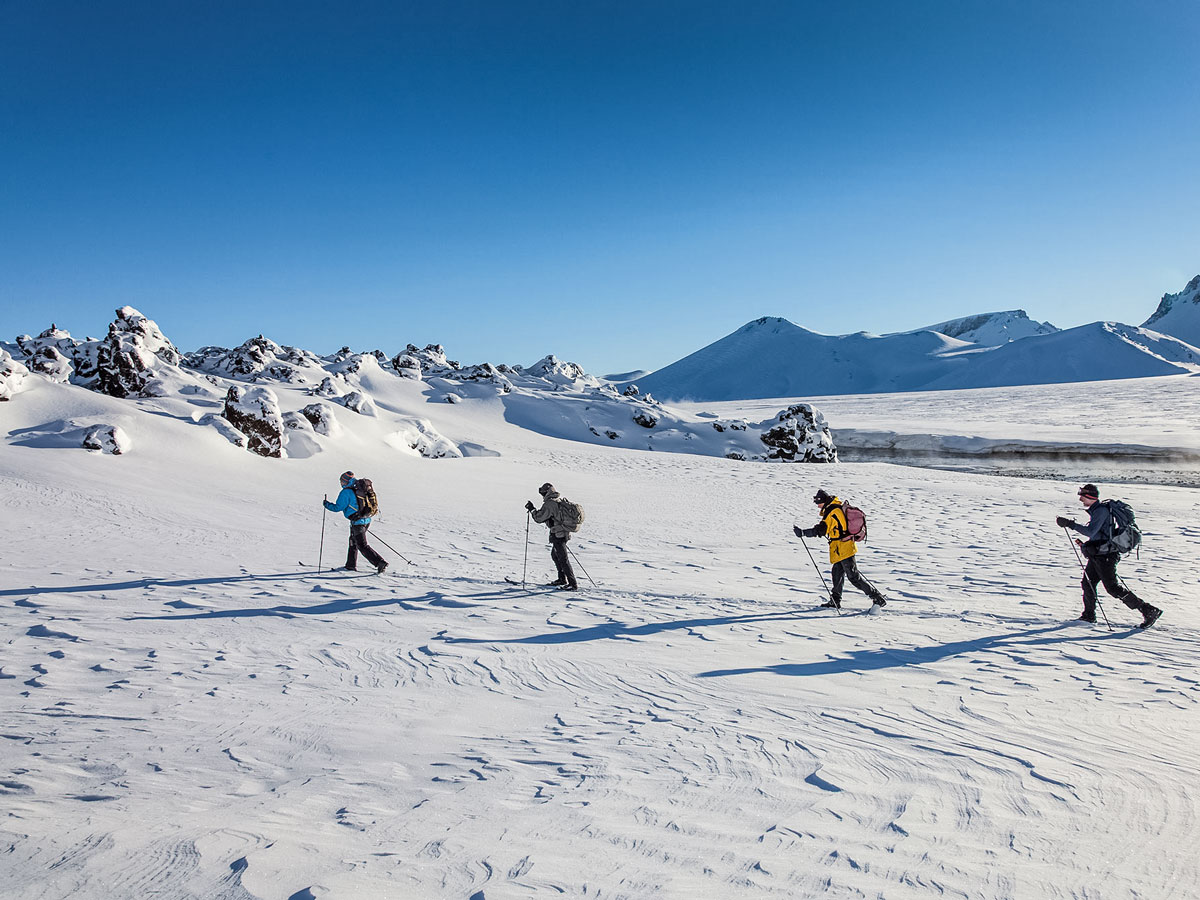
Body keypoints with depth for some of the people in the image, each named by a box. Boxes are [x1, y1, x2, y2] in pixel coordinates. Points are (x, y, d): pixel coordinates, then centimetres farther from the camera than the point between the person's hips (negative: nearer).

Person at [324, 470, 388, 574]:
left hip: (357, 521, -9)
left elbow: (338, 507, -10)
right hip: (367, 520, 9)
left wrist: (327, 504, 6)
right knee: (353, 542, 23)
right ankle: (351, 565, 30)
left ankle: (380, 562, -18)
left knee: (363, 546, -6)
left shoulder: (346, 492, -11)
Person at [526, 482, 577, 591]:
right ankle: (562, 579, 33)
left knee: (563, 559, -6)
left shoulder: (549, 504, -17)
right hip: (565, 533, 10)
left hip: (557, 535, -10)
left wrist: (531, 509, -1)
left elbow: (539, 518, -13)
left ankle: (573, 584, -6)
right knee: (555, 555, 25)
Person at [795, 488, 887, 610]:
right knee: (837, 573, 17)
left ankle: (878, 598, -4)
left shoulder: (831, 512, -20)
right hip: (848, 545, 10)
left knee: (854, 577, -6)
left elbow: (821, 530, -27)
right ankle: (835, 601, 27)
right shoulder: (840, 507, 9)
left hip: (842, 549, -10)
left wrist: (802, 532, -27)